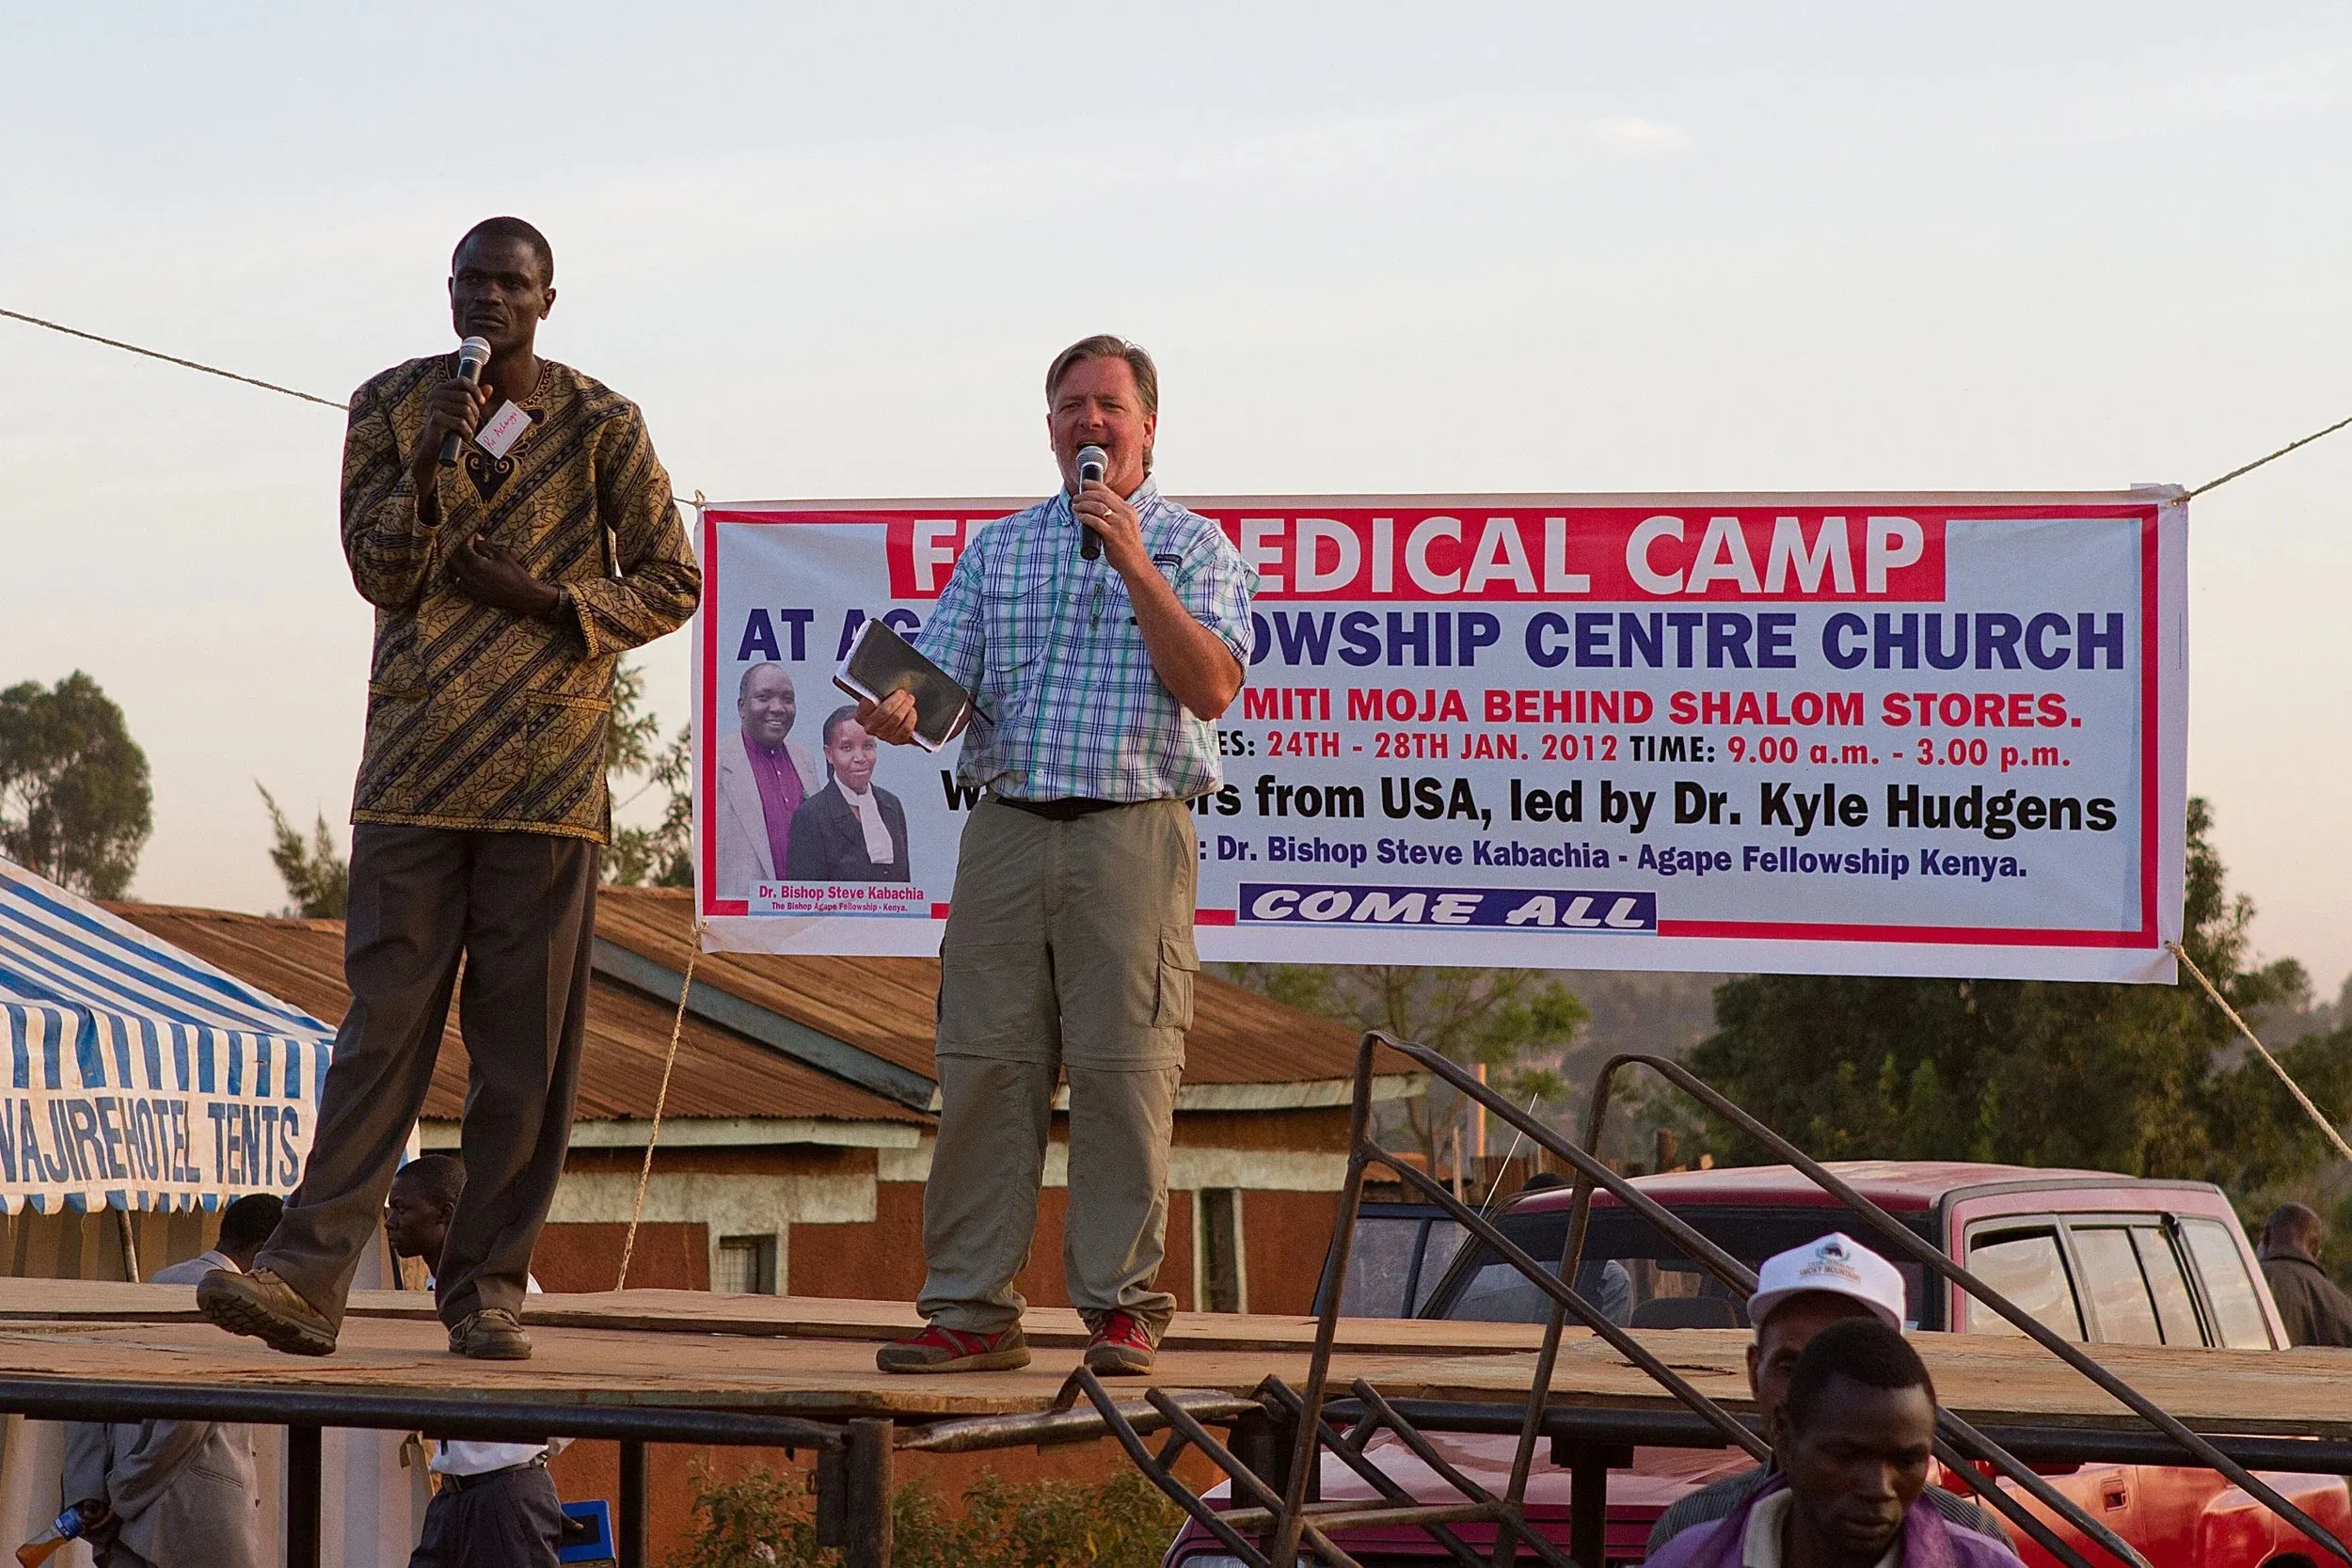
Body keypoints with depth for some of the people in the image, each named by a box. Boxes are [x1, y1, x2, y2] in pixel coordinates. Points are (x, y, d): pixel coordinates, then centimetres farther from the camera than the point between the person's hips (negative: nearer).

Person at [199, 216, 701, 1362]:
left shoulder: (602, 427, 5)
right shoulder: (390, 408, 8)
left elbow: (670, 582, 7)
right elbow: (380, 571, 1)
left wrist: (544, 597, -7)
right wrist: (436, 455, -14)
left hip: (548, 772, 0)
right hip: (415, 767, 0)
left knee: (525, 1040, 0)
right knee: (386, 1017, -6)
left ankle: (487, 1285, 5)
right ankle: (306, 1274, -12)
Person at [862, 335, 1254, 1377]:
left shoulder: (1191, 546, 8)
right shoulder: (997, 551, 18)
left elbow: (1211, 687, -7)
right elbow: (939, 683, 10)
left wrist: (1135, 567, -13)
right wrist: (896, 713, -14)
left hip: (1134, 832, -3)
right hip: (1006, 826, 3)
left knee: (1123, 1069, -6)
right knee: (984, 1065, 0)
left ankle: (1122, 1303, 2)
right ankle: (972, 1308, 4)